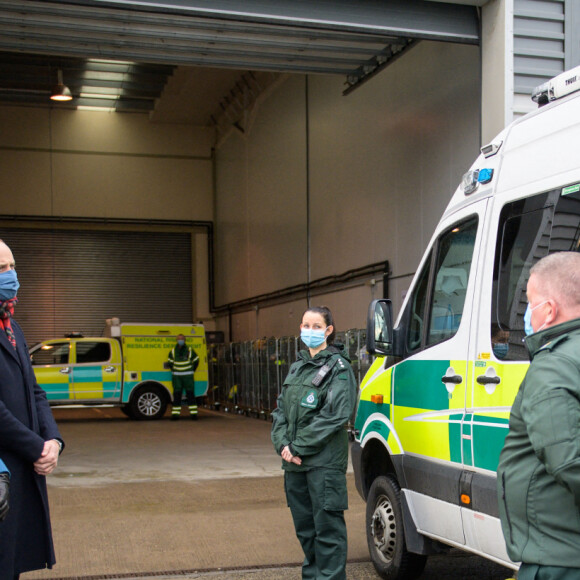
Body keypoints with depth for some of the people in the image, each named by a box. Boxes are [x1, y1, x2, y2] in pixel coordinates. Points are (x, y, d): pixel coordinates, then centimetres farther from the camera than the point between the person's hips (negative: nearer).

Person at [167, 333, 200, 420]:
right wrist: (174, 371, 9)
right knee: (177, 395, 0)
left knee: (190, 394, -4)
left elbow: (196, 360, 12)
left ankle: (193, 413, -2)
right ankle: (175, 413, 4)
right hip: (176, 376, 1)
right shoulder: (173, 351, 5)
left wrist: (191, 370, 8)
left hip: (187, 375, -1)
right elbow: (170, 363, 17)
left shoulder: (189, 350, 1)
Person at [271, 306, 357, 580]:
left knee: (327, 525, -4)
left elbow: (335, 416, -14)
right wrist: (283, 445, -4)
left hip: (324, 461, -7)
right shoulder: (297, 366, 16)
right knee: (303, 524, 15)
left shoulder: (338, 367, -5)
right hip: (294, 463, 7)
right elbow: (281, 409, 14)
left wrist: (298, 446, -15)